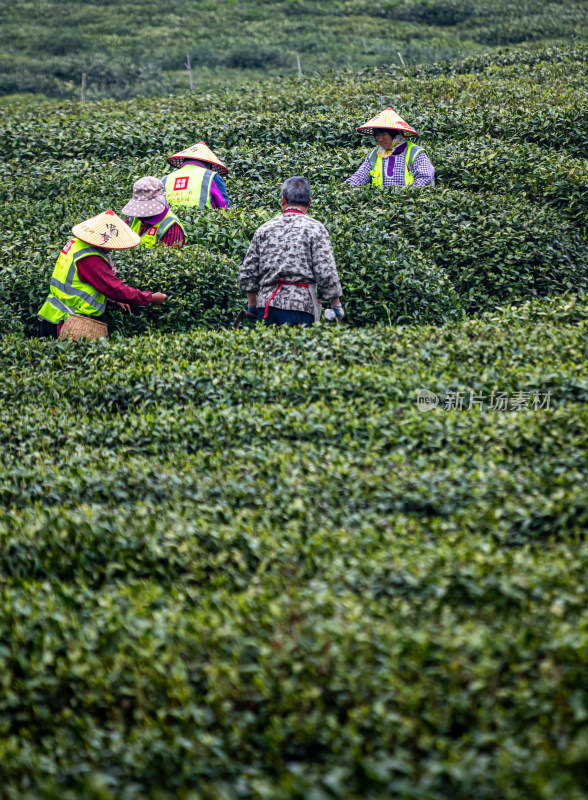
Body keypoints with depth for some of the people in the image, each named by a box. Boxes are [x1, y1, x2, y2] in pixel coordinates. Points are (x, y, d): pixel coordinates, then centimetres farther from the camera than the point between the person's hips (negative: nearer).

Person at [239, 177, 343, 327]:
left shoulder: (264, 229, 12)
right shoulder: (315, 228, 0)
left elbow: (247, 273, 13)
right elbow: (326, 273, -6)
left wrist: (252, 307, 23)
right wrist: (336, 306, 4)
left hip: (266, 303, 4)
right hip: (300, 304, -4)